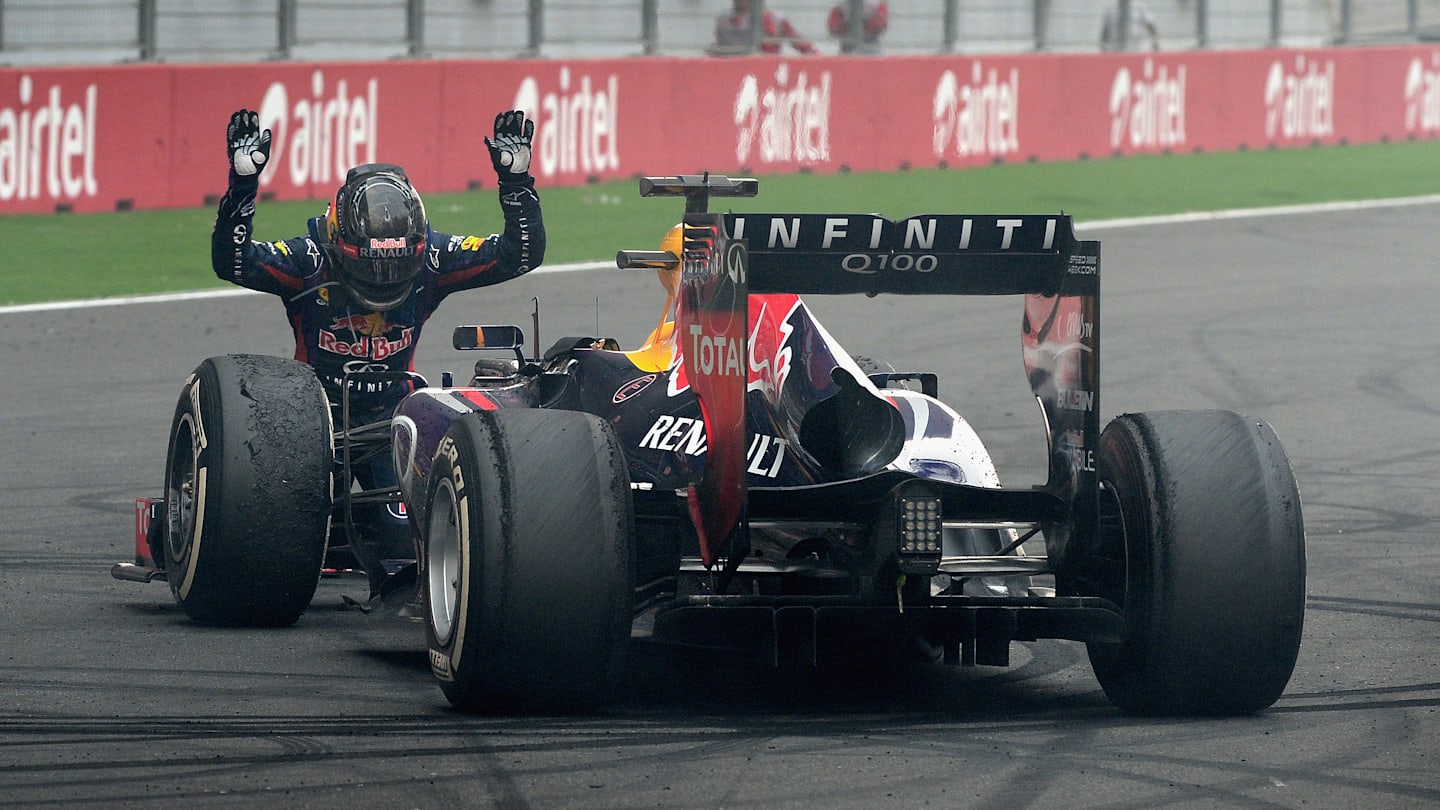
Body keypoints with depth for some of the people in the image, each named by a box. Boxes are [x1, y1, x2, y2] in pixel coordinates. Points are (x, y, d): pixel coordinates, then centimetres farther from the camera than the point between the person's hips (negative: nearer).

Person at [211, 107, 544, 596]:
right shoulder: (310, 259, -16)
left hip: (390, 416, 1)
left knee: (407, 532, -23)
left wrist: (516, 180, -22)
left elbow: (520, 255, -8)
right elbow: (233, 262, -29)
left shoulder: (432, 259, -8)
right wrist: (243, 184, -41)